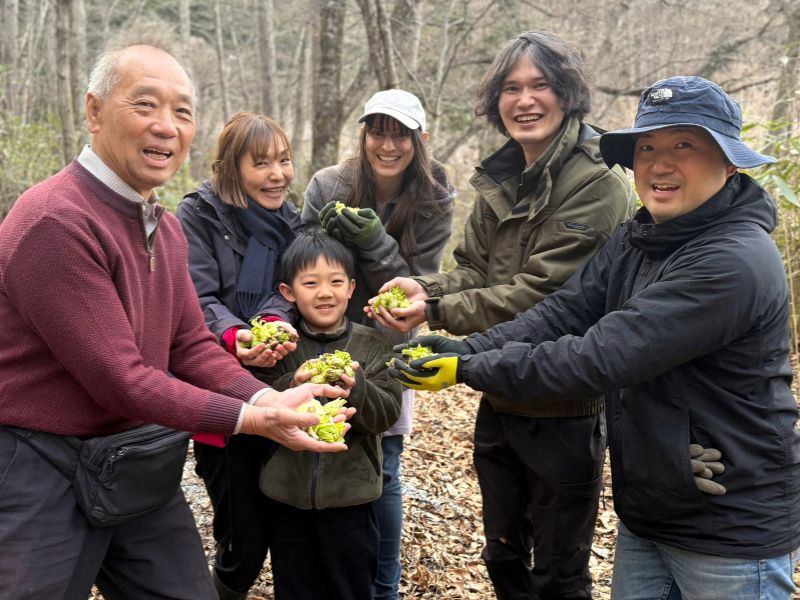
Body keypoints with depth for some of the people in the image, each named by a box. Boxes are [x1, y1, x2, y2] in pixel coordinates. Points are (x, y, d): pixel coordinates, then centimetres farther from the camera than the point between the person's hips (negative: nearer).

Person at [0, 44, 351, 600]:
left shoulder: (165, 226, 7)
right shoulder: (54, 223, -23)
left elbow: (192, 346, 5)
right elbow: (119, 380, -22)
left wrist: (269, 398, -12)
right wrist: (252, 419, -21)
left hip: (136, 464, 8)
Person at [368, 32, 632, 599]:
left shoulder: (597, 185, -17)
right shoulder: (500, 181, 7)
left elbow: (543, 294, -23)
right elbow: (474, 270, 5)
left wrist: (437, 311, -24)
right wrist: (425, 287, -16)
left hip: (564, 409, -7)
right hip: (500, 400, 7)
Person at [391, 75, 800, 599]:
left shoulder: (734, 262, -25)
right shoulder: (636, 241, 3)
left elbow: (601, 356, -29)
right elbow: (557, 315, -6)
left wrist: (470, 369, -24)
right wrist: (466, 349, -20)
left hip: (732, 535, -7)